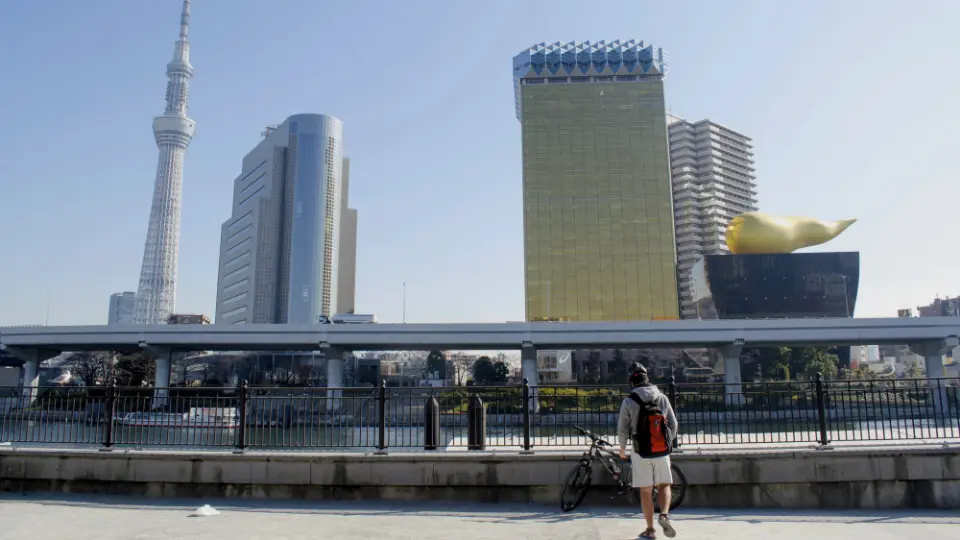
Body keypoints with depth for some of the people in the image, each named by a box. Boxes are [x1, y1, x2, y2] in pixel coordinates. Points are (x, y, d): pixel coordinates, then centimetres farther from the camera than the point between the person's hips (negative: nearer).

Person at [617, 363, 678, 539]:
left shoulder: (629, 401, -8)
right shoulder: (662, 397, 1)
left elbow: (622, 429, -5)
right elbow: (673, 424, 5)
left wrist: (622, 448, 13)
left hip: (641, 453, -2)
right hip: (662, 452, 2)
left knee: (645, 491, 7)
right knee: (664, 485, 16)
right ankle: (664, 515, -6)